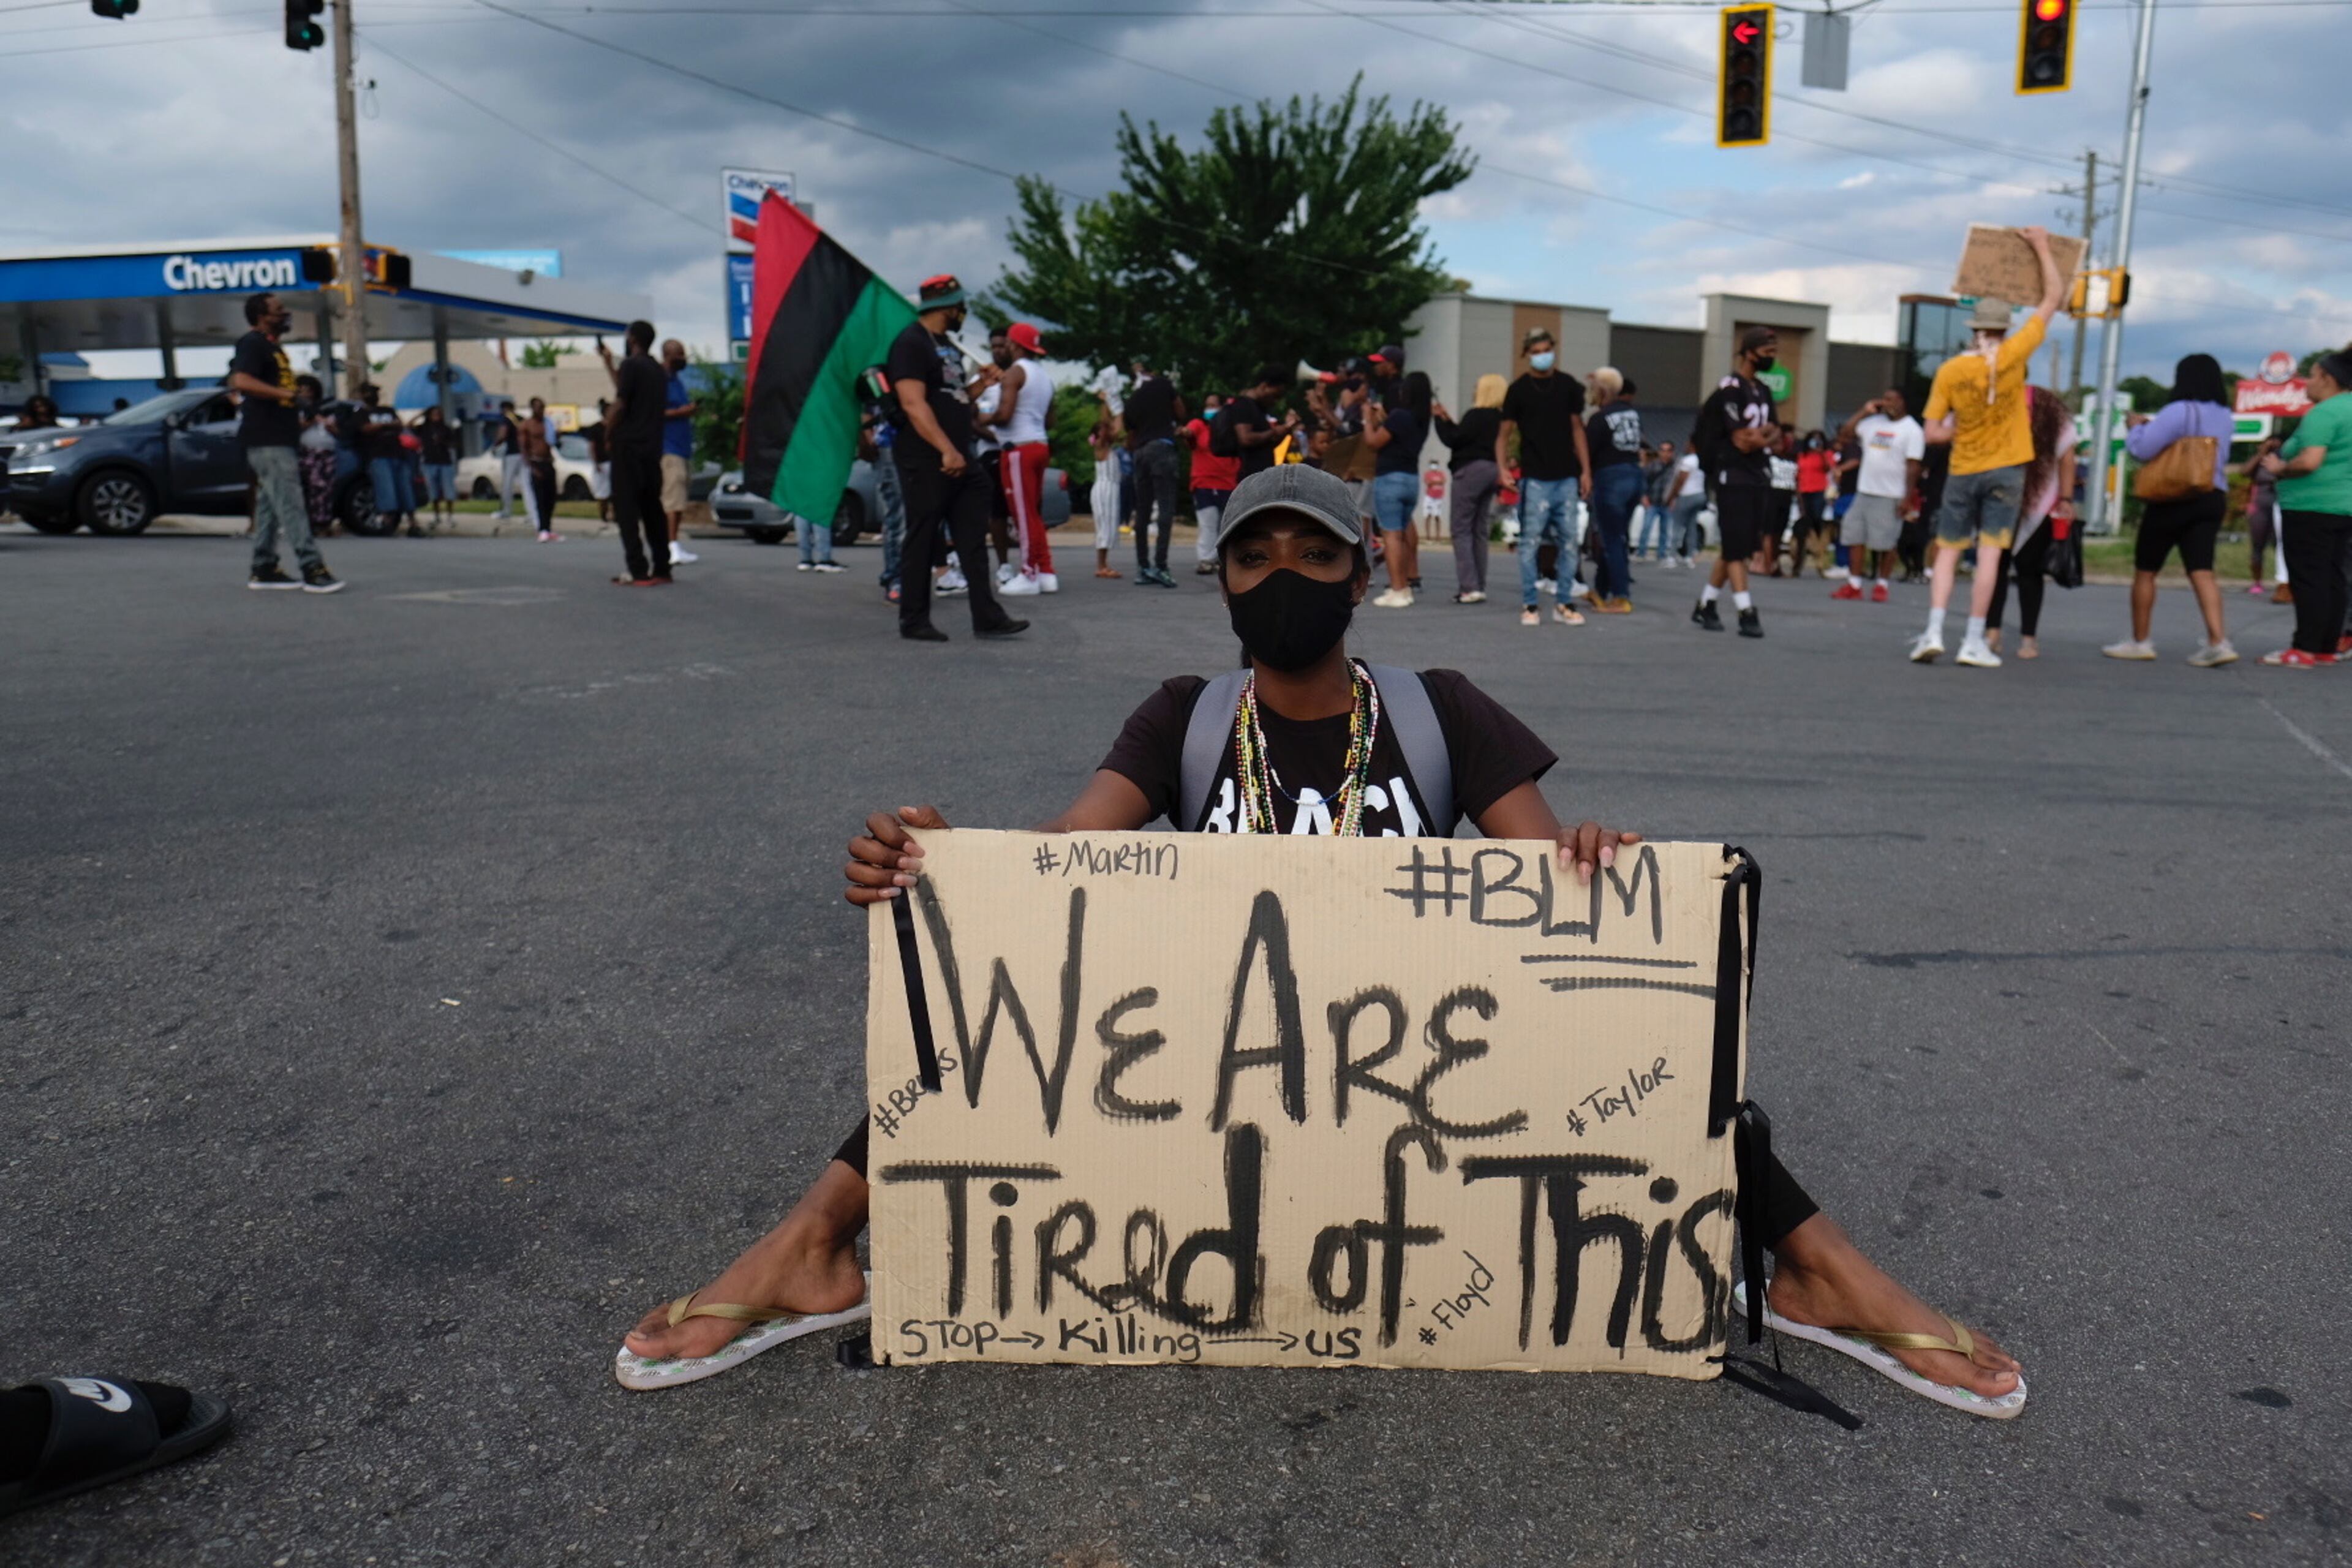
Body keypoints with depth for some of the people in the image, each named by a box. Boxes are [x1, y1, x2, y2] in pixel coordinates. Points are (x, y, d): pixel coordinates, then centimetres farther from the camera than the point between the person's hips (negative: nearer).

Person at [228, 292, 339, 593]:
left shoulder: (271, 346, 21)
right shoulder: (253, 344, -10)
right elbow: (242, 381, -25)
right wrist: (285, 393, -31)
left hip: (277, 439, 11)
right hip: (266, 440, -11)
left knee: (270, 503, 12)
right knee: (290, 503, -14)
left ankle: (263, 570, 16)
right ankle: (313, 570, -19)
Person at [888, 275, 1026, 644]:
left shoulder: (947, 344, 20)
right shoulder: (911, 344, -10)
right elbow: (914, 404, -20)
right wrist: (947, 450, -26)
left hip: (959, 459, 9)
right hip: (926, 461, -9)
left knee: (974, 540, 6)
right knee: (922, 541, -2)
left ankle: (987, 618, 7)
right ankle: (914, 621, 7)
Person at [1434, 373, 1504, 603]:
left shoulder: (1477, 416, -12)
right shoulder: (1500, 418, 13)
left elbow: (1453, 439, -12)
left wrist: (1442, 420, 2)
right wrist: (1447, 420, 19)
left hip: (1472, 469, -8)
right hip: (1492, 469, 8)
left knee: (1461, 529, -5)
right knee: (1479, 530, 12)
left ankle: (1469, 588, -13)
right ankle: (1479, 587, 12)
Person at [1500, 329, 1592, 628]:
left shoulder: (1568, 385, 9)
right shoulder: (1519, 390, 0)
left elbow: (1577, 428, 13)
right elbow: (1504, 434, 3)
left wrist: (1586, 470, 7)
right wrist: (1502, 469, -12)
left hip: (1567, 478, 3)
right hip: (1535, 479, -3)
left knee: (1570, 541, 4)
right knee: (1530, 542, -4)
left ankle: (1564, 604, 12)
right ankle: (1529, 606, 3)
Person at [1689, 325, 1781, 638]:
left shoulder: (1762, 390, 16)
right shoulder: (1731, 389, -12)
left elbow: (1774, 433, 13)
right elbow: (1742, 441, -16)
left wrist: (1763, 437, -9)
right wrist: (1766, 429, 1)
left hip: (1759, 478, 9)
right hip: (1734, 479, -9)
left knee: (1736, 549, 10)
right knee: (1736, 549, -7)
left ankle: (1705, 606, 19)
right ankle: (1747, 614, -9)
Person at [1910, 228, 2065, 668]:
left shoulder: (1949, 371, -6)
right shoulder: (2012, 355, -8)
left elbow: (1932, 433, -7)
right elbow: (2053, 298, 4)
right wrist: (2041, 247, 14)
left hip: (1963, 472, 1)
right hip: (2006, 470, -1)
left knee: (1948, 553, 8)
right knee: (1989, 554, -1)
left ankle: (1934, 633, -3)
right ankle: (1974, 642, -2)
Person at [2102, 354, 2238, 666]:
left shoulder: (2180, 412, -15)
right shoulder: (2225, 417, 10)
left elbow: (2142, 449, -19)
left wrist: (2135, 427, 4)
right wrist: (2151, 424, 23)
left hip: (2173, 500, -6)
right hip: (2212, 499, 6)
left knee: (2145, 571, 7)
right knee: (2202, 571, 0)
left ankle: (2140, 642, 13)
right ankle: (2218, 641, -12)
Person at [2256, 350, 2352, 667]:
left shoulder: (2323, 413, -15)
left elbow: (2310, 461, -24)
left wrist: (2280, 468, -7)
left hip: (2311, 507, -10)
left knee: (2308, 579, -8)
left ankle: (2305, 650, -8)